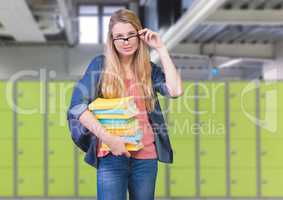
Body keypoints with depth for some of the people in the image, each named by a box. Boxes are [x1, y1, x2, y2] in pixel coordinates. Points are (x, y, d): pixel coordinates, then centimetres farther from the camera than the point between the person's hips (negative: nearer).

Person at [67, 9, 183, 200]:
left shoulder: (149, 69, 9)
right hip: (111, 155, -3)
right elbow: (77, 106, -7)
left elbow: (175, 90, -9)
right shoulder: (100, 65, 1)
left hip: (146, 156, 3)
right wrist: (108, 138, -16)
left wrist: (161, 48, -3)